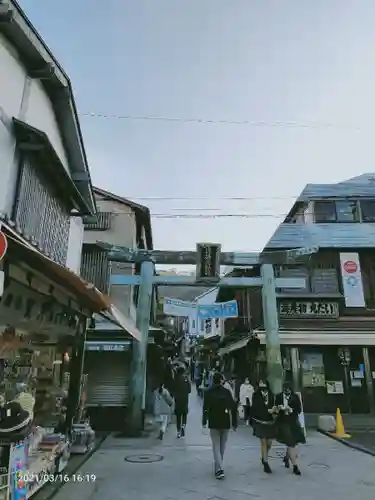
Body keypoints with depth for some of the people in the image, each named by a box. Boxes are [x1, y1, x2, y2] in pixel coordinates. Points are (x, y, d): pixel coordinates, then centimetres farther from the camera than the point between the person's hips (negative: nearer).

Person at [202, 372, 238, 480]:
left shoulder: (208, 392, -6)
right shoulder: (226, 392, -2)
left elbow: (205, 408, -7)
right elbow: (233, 407, -3)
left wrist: (204, 421, 3)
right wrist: (234, 423, 4)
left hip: (214, 423, -2)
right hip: (225, 422, 2)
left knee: (216, 446, 3)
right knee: (222, 446, 18)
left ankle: (219, 469, -8)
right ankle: (218, 466, 31)